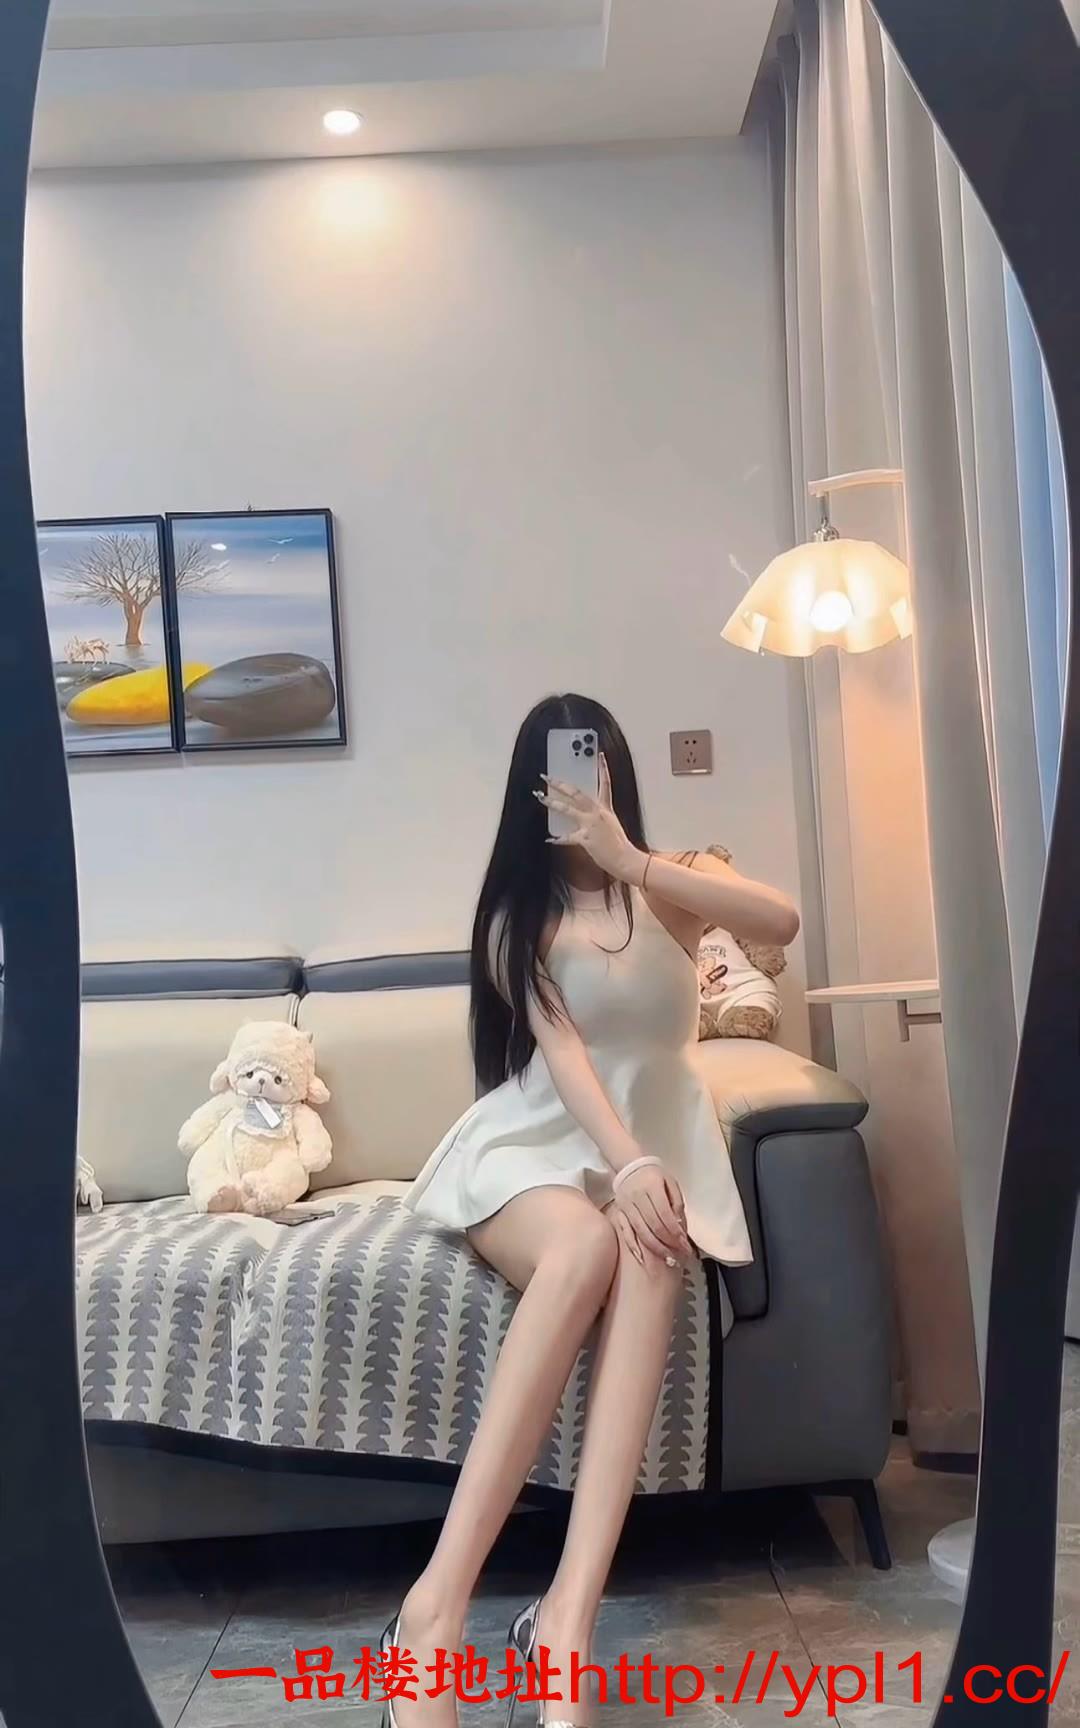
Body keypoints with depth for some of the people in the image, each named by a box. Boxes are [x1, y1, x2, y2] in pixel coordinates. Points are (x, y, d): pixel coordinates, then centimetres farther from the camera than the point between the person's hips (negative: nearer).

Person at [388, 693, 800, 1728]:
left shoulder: (673, 885, 11)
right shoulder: (516, 914, 8)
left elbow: (782, 922, -12)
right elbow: (560, 1046, -11)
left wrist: (632, 863, -21)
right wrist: (624, 1166, -28)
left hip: (655, 1145, 1)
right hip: (538, 1144, -1)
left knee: (649, 1263, -36)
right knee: (586, 1248, -37)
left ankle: (567, 1617, -43)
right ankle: (440, 1601, -40)